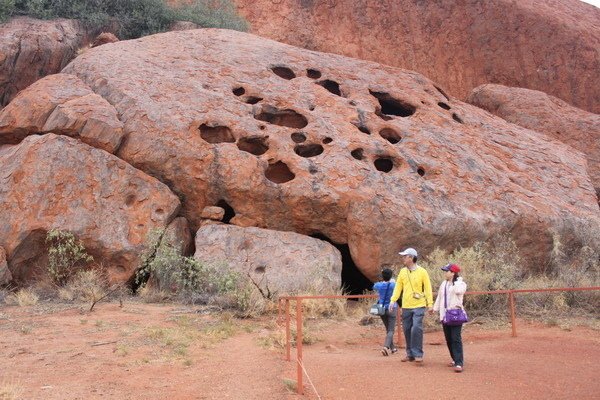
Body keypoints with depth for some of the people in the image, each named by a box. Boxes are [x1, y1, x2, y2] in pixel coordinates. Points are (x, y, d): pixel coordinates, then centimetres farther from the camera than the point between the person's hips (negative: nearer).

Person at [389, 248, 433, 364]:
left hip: (419, 306, -5)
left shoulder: (422, 272, -5)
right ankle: (410, 354, 21)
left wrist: (430, 304, -9)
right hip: (406, 306, 5)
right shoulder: (402, 272, 7)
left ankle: (418, 354, -2)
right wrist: (393, 300, -4)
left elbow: (428, 288, -4)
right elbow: (398, 287, 6)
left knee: (417, 329, -13)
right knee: (407, 330, 9)